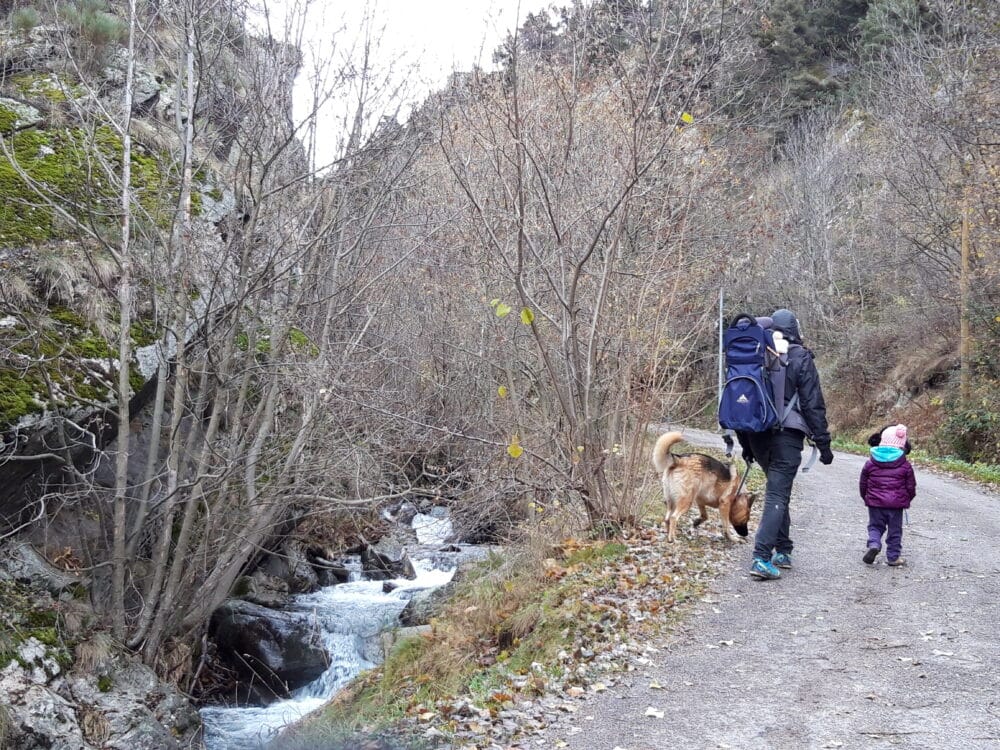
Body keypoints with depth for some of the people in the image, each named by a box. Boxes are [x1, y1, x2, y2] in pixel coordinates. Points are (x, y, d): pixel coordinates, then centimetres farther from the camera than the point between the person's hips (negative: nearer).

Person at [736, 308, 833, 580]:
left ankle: (782, 550, 26)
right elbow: (813, 403, -6)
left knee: (777, 489, 22)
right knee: (778, 494, -6)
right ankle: (762, 558, -16)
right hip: (787, 434, -5)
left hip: (757, 435, 5)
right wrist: (823, 442, 0)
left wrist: (745, 442, 20)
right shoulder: (800, 358, -4)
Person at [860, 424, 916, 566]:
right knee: (894, 530, 11)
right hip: (896, 503, -1)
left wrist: (866, 498, 21)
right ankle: (893, 556, 15)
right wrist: (907, 500, 21)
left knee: (875, 526, 13)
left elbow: (863, 484, 5)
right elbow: (911, 486, 2)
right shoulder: (905, 466, -4)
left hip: (875, 502, 1)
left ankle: (873, 544, -13)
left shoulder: (870, 463, -1)